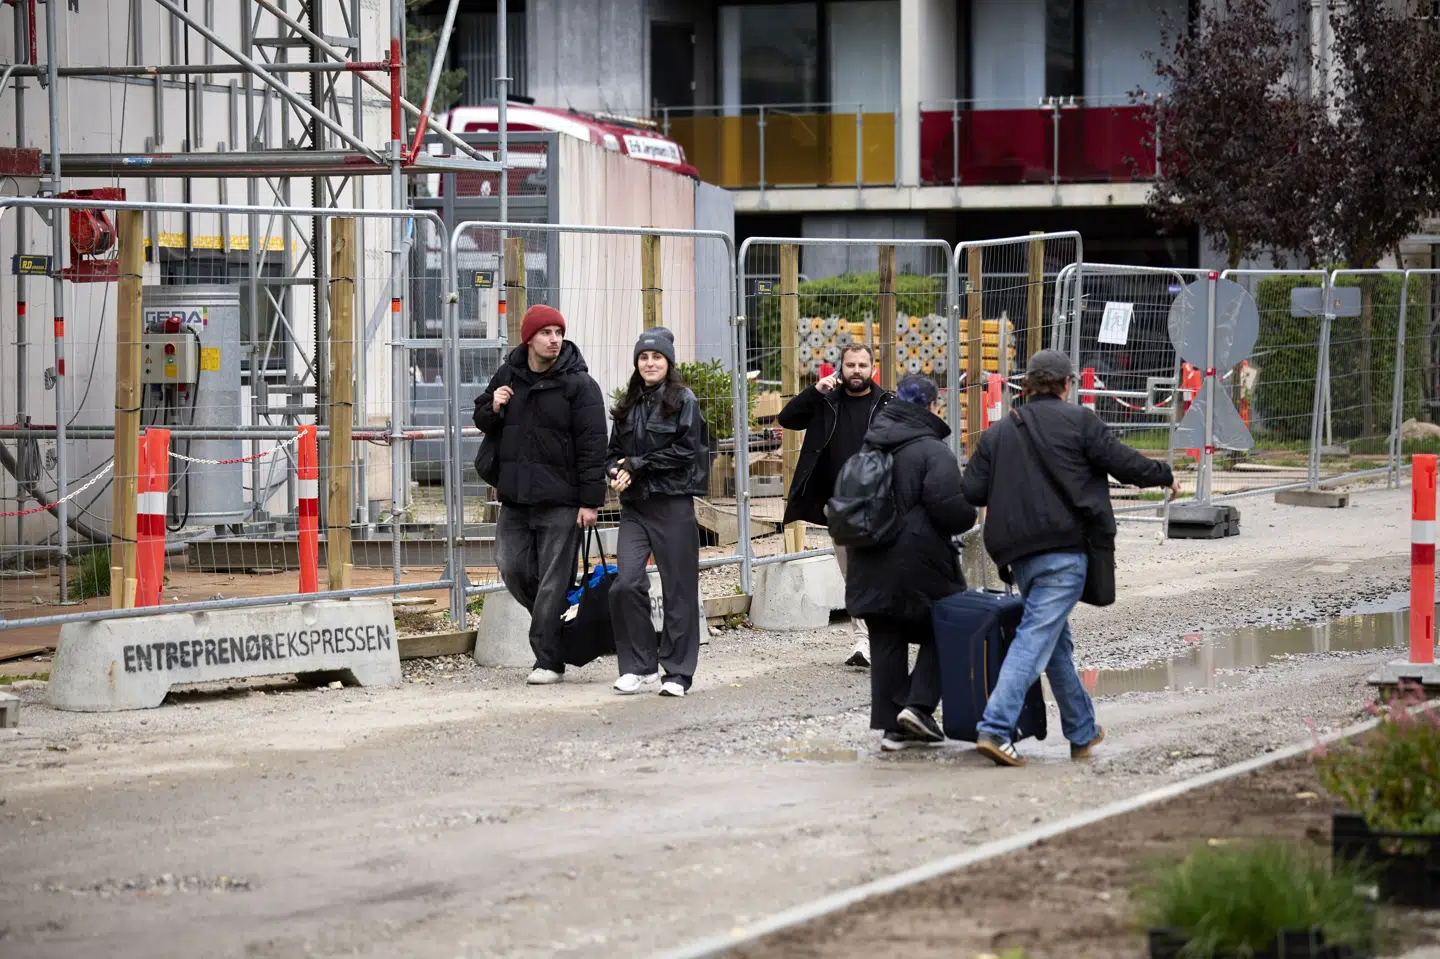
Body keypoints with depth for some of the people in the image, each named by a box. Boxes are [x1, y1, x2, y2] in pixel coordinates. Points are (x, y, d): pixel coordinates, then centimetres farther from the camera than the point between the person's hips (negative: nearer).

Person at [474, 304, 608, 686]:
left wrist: (590, 501, -13)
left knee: (553, 580, -3)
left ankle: (549, 660, 2)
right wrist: (492, 409, -3)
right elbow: (482, 420, 23)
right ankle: (553, 623, 28)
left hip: (560, 501, -5)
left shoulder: (578, 383, -7)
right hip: (515, 497, 5)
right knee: (513, 569, 4)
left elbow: (592, 446, -9)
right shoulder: (507, 375, 9)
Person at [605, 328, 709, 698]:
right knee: (625, 583, -9)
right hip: (634, 506, 5)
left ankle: (677, 672, 7)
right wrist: (616, 472, -4)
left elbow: (685, 451, -10)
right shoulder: (628, 406, 15)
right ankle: (640, 665, 2)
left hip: (673, 503, -5)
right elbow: (614, 452, 19)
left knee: (679, 588, 0)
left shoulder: (683, 401, -1)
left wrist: (638, 466, -12)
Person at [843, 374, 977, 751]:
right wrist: (968, 516, -1)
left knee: (886, 644, 8)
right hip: (919, 565, -6)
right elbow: (953, 508, -21)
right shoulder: (932, 451, -13)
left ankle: (891, 725, 7)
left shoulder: (869, 450, 10)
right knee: (941, 635, 10)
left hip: (870, 565, 6)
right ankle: (918, 705, -3)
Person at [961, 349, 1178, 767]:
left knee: (1058, 642, 20)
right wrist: (1164, 475, 17)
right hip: (1065, 551, -6)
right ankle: (995, 729, -24)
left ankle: (1083, 732, 30)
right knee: (1037, 637, -11)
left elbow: (971, 492, 5)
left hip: (1020, 555, 6)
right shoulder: (1078, 421, -2)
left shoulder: (998, 434, 11)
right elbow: (1124, 463, -1)